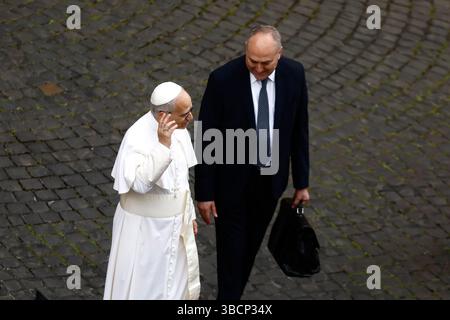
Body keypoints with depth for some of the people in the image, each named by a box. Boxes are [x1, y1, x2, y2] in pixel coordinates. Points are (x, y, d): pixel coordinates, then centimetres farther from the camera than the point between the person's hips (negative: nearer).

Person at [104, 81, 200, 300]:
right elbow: (140, 182, -41)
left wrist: (189, 214, 18)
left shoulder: (177, 129, -3)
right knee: (142, 289, 7)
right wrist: (163, 145, -46)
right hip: (144, 229, -8)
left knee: (178, 285, 20)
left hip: (174, 226, 8)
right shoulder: (138, 138, -27)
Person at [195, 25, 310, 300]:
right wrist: (204, 192, -12)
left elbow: (299, 130, 0)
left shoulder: (294, 74, -13)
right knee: (232, 249, 6)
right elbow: (207, 138, -15)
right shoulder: (223, 79, -24)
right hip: (233, 179, -3)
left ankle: (236, 293, 40)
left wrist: (302, 181, 5)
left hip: (271, 178, 4)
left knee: (251, 246, 20)